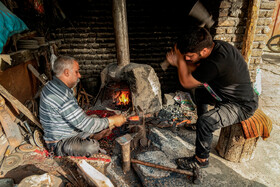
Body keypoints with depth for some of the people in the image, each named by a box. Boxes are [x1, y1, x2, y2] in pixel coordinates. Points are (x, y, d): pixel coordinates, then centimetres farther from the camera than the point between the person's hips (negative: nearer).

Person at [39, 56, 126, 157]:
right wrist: (112, 120, -17)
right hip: (59, 143, -9)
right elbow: (84, 123, -28)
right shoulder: (60, 95, -28)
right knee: (92, 147, -33)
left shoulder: (53, 86, 6)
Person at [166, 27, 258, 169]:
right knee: (196, 92, 19)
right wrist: (178, 62, -14)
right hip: (227, 93, 9)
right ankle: (201, 124, 38)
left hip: (242, 106, -9)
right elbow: (196, 68, 2)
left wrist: (180, 57, -19)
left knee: (204, 123, -27)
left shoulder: (216, 63, -38)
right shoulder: (215, 45, -10)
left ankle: (201, 159, -1)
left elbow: (186, 82, -27)